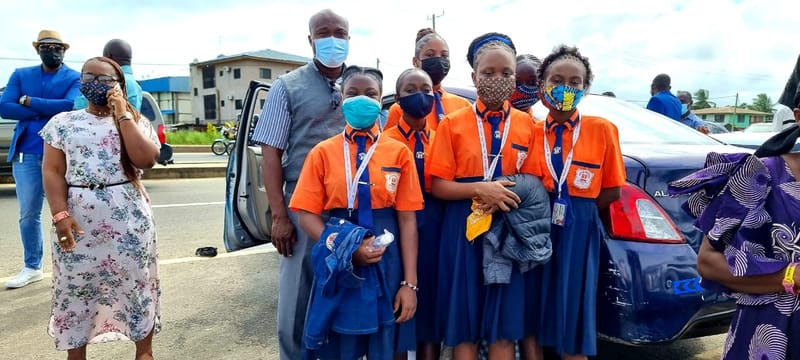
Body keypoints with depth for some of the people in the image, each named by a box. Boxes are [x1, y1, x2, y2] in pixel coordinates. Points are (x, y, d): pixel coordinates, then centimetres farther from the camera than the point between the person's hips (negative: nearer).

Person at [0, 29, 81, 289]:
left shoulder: (75, 78, 2)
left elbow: (70, 106, -18)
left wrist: (28, 102, -9)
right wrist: (47, 111, -11)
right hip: (25, 155, 4)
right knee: (28, 215, 10)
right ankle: (32, 268, 23)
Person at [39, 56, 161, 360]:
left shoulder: (136, 121, 6)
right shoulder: (62, 123, 7)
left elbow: (146, 160, -11)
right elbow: (52, 171, 1)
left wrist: (122, 114, -9)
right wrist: (60, 215, -12)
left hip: (129, 219, 0)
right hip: (78, 219, 1)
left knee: (136, 284, 6)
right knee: (76, 288, 7)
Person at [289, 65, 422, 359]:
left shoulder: (399, 152, 0)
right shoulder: (323, 153, 0)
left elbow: (407, 220, -3)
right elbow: (307, 216, -3)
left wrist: (409, 283, -8)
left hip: (387, 263, 0)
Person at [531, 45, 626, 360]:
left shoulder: (601, 130, -1)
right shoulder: (530, 131, 3)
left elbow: (612, 191, 1)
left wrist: (576, 210, -4)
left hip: (579, 233, -1)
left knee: (572, 330, 6)